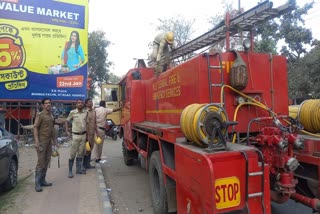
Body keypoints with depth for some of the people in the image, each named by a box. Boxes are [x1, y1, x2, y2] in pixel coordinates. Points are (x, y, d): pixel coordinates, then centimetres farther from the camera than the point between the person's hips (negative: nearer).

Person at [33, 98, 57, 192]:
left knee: (47, 161, 10)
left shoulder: (51, 115, 13)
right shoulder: (40, 115, -8)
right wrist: (36, 141, -21)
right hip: (41, 141, -7)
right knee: (41, 162, -5)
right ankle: (37, 183, 3)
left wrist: (54, 140, 20)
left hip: (49, 141, 7)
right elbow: (35, 128, -13)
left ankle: (42, 180, 20)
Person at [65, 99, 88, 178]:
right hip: (75, 135, -3)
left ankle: (78, 169, 23)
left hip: (83, 135, 4)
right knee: (73, 154, -2)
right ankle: (70, 171, 8)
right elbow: (67, 121, 5)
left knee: (80, 153, 12)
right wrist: (67, 131, -4)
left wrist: (87, 134, 10)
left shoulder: (86, 112, 3)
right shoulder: (72, 112, -6)